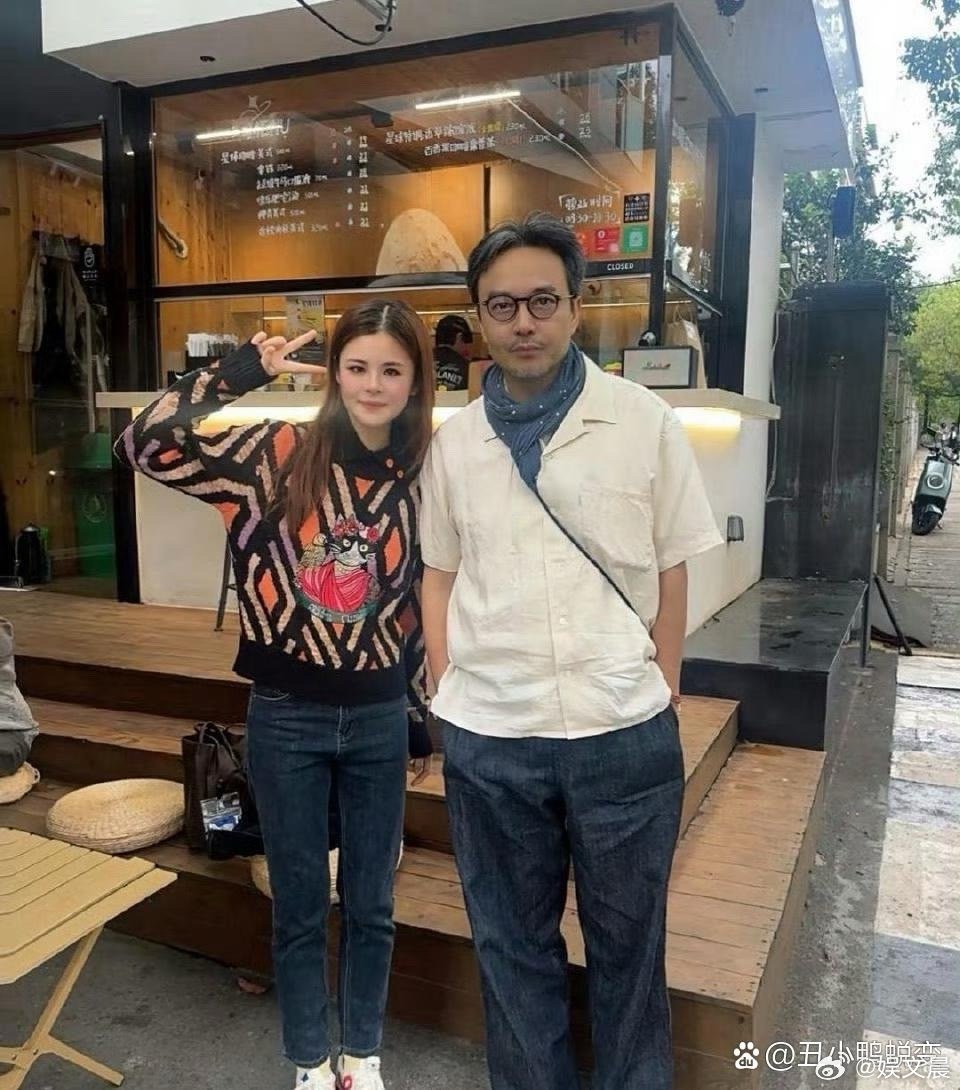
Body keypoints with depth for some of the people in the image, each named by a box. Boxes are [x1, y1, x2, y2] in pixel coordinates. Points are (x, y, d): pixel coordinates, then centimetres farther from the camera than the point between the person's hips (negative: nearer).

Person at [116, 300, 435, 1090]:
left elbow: (424, 609, 6)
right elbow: (143, 445, -18)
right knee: (301, 904, 16)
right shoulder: (279, 456, -9)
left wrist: (423, 722, 10)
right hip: (285, 717, -2)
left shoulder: (424, 481, -1)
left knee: (370, 903, 18)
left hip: (378, 719, 2)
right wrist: (242, 371, -21)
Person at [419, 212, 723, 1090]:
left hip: (624, 731, -1)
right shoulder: (455, 440, 2)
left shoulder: (644, 422, -3)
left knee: (627, 942, 19)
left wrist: (663, 702, 3)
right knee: (513, 941, 19)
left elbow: (670, 573, 2)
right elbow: (440, 574, 10)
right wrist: (447, 693, 4)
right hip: (488, 737, 2)